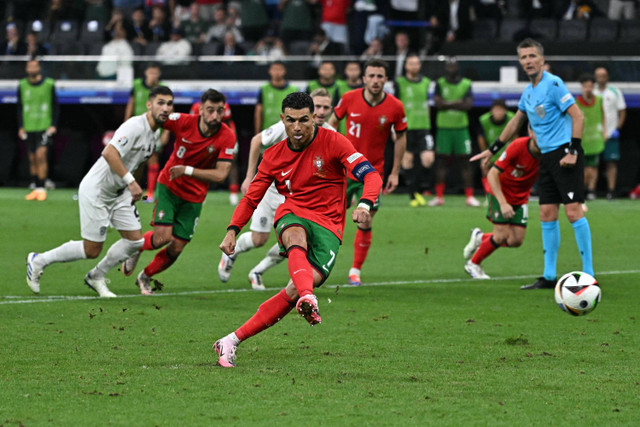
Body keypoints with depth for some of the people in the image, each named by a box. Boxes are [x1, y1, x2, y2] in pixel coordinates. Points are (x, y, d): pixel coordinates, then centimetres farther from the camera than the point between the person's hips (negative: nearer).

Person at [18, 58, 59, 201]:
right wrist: (20, 127, 7)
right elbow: (20, 108, 13)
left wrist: (53, 125, -4)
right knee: (32, 159, 5)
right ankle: (35, 187, 12)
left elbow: (55, 106, 4)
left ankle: (41, 189, -12)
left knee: (41, 156, -15)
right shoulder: (22, 85, 6)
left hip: (45, 127, -3)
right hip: (29, 129, 3)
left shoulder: (49, 84, 0)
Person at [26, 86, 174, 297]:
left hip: (119, 193, 9)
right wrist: (130, 181, -38)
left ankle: (95, 277, 19)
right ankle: (38, 261, 15)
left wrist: (133, 191, 20)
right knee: (92, 250, -4)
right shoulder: (135, 126, -24)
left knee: (135, 240, 1)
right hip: (95, 191, -9)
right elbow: (109, 153, -36)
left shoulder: (156, 133, 7)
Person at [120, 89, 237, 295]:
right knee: (162, 237, -17)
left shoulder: (227, 137, -18)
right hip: (168, 186, -1)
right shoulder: (184, 122, -18)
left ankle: (145, 277, 29)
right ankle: (135, 248, 18)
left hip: (193, 198, 2)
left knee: (176, 248, 1)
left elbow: (220, 174, -21)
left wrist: (188, 170, -26)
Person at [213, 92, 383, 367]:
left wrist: (364, 205, -33)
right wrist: (233, 230, -4)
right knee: (297, 237, -38)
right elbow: (251, 198, 13)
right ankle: (307, 299, -66)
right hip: (293, 215, 2)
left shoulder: (333, 142, -5)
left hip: (328, 225, -2)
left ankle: (234, 340, -20)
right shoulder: (274, 156, 5)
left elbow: (371, 176, -13)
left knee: (304, 285, -24)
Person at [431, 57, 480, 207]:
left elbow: (469, 104, -9)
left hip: (461, 128, 0)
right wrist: (457, 103, -10)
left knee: (464, 162, -2)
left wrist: (447, 104, -11)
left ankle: (470, 196, 2)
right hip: (444, 127, 0)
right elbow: (438, 103, -10)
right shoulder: (440, 83, 4)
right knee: (442, 162, 1)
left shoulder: (466, 84, 4)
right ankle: (439, 196, 7)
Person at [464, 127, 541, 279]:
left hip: (521, 197, 4)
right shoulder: (518, 146, -28)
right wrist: (503, 203, -30)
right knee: (502, 235, -12)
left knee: (516, 241, -4)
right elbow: (492, 174, -24)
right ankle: (473, 264, 13)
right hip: (501, 192, -4)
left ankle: (480, 238, 25)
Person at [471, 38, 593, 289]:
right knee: (547, 215, 7)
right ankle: (549, 276, 11)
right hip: (547, 156, 9)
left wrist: (573, 152, -20)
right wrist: (492, 150, 36)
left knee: (573, 211, -13)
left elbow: (578, 116, -14)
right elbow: (515, 123, 31)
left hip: (564, 153, -9)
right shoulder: (528, 92, 16)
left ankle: (589, 275, -11)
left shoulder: (553, 84, -10)